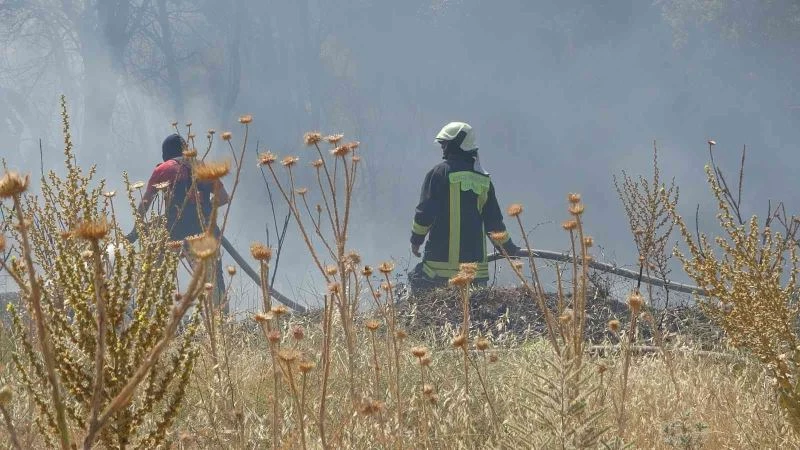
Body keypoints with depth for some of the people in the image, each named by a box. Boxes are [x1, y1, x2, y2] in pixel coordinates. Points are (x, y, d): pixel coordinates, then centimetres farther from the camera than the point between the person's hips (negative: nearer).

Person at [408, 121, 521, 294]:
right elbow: (494, 220, 14)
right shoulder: (483, 179, 11)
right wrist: (508, 247, 25)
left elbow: (425, 211, -8)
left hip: (442, 256, -5)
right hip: (475, 258, 5)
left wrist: (416, 239, 5)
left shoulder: (439, 173, -5)